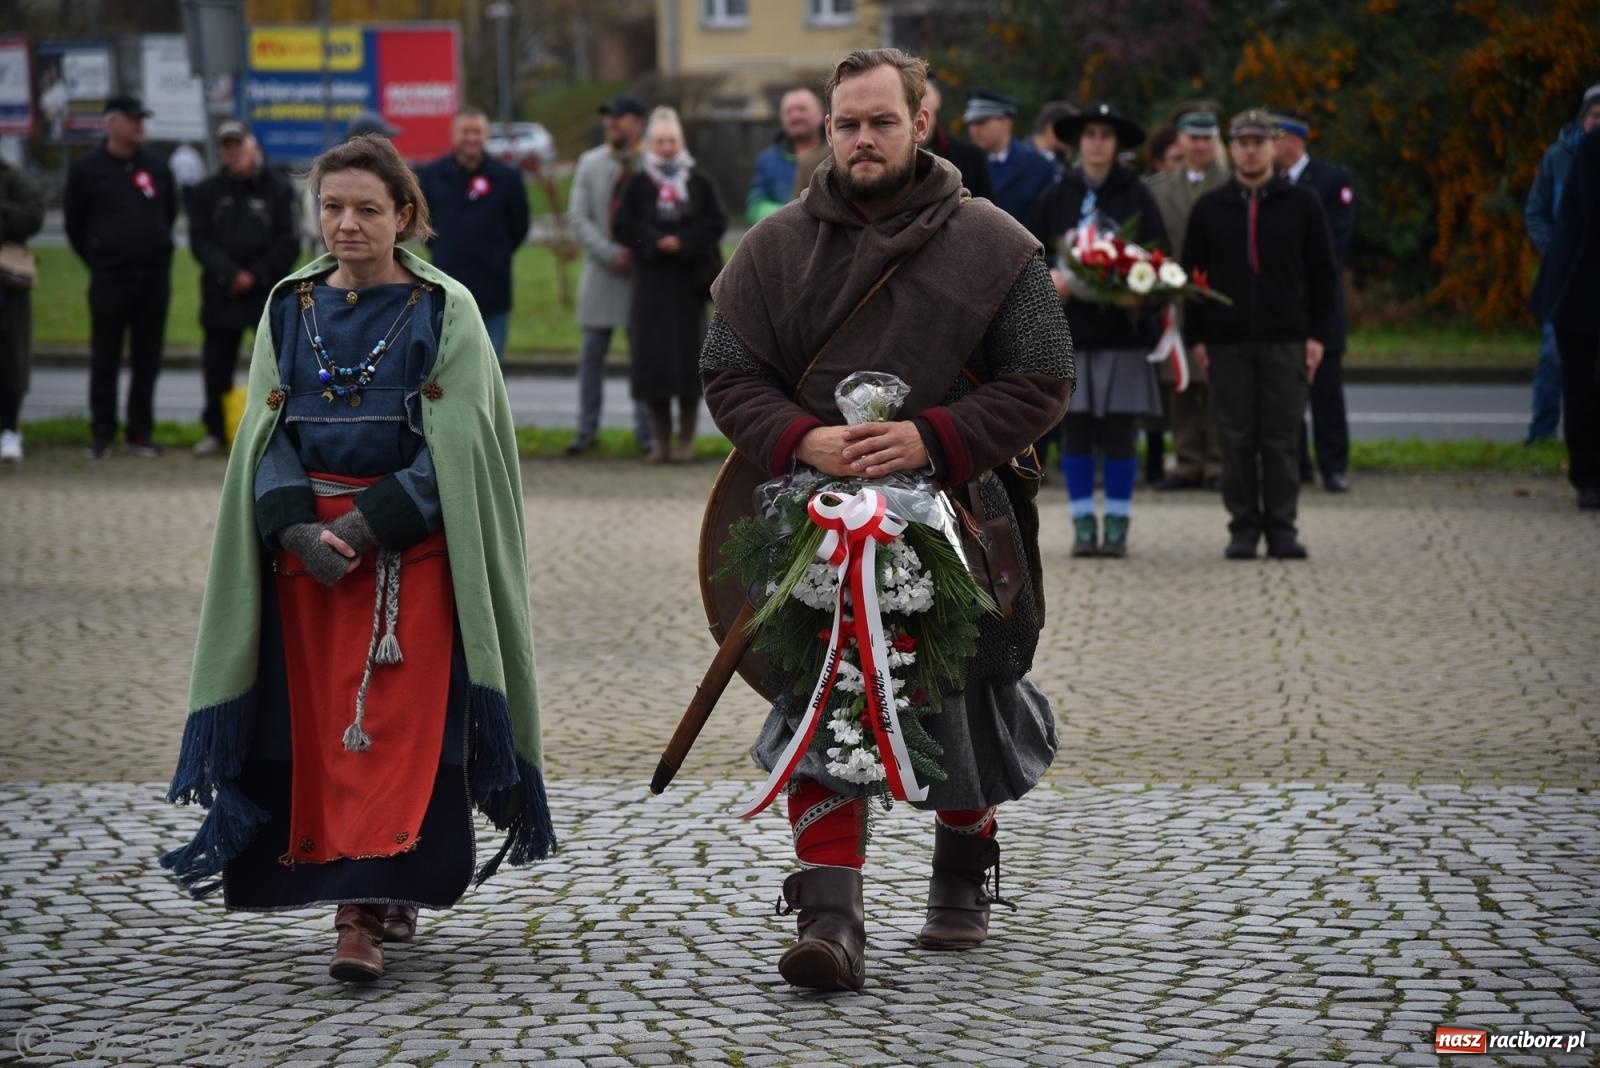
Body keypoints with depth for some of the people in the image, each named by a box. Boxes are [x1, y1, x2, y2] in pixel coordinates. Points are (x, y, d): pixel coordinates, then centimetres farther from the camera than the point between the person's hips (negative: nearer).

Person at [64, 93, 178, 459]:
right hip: (109, 278, -3)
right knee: (105, 360, -1)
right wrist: (97, 260, 8)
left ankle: (139, 433, 12)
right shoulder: (86, 169, -1)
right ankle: (101, 435, 6)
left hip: (154, 277, 3)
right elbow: (74, 222, 7)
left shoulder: (156, 167, 9)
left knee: (147, 359, 5)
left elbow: (170, 212, 22)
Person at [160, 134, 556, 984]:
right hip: (304, 543, 4)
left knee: (392, 723, -11)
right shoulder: (290, 307, 10)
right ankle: (385, 894, 16)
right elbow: (267, 433, 5)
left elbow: (454, 446, -7)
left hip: (412, 548, -4)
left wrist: (367, 527, -16)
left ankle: (365, 913, -15)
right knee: (321, 722, 3)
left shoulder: (444, 311, 0)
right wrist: (296, 529, -12)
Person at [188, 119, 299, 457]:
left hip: (270, 293, -2)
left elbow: (288, 243, -2)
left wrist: (256, 276, -11)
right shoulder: (207, 192, 7)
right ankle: (216, 430, 18)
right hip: (221, 294, 2)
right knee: (217, 366, 6)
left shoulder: (278, 189, 2)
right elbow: (200, 240, -1)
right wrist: (231, 275, -13)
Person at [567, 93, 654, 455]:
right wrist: (610, 254, -9)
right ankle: (587, 429, 10)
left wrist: (641, 252, -13)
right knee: (592, 351, 4)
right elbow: (578, 217, 2)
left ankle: (645, 430, 8)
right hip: (601, 269, 2)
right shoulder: (590, 163, 7)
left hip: (643, 269, -2)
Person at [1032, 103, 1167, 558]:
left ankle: (1117, 526, 6)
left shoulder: (1136, 196, 4)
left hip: (1121, 328, -1)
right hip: (1069, 328, 1)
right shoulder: (1056, 197, 8)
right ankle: (1083, 525, 7)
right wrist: (1050, 279, -11)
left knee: (1118, 433, 0)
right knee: (1075, 430, 0)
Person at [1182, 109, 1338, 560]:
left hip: (1286, 341, -1)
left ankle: (1282, 526, 6)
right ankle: (1244, 526, 8)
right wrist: (1195, 337, 2)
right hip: (1227, 343, 1)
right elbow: (1191, 274, 10)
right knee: (1236, 440, 1)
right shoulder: (1209, 208, 9)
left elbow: (1322, 273, 6)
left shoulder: (1302, 204, 6)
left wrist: (1318, 334, -2)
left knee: (1283, 439, -1)